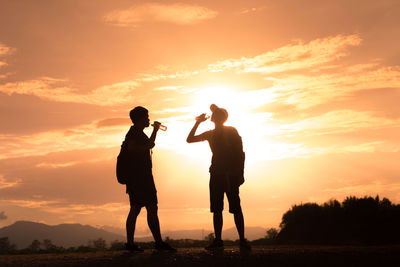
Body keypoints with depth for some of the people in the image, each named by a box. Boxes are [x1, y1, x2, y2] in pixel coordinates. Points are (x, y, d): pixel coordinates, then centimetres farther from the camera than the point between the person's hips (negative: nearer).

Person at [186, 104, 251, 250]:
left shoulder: (231, 131, 3)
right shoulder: (210, 134, 18)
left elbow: (240, 153, -1)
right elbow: (190, 139, 20)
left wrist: (240, 173, -8)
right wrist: (198, 123, 13)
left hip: (231, 173, -5)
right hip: (216, 173, 5)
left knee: (235, 208, -9)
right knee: (216, 209, 1)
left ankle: (242, 240, -5)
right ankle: (217, 240, 4)